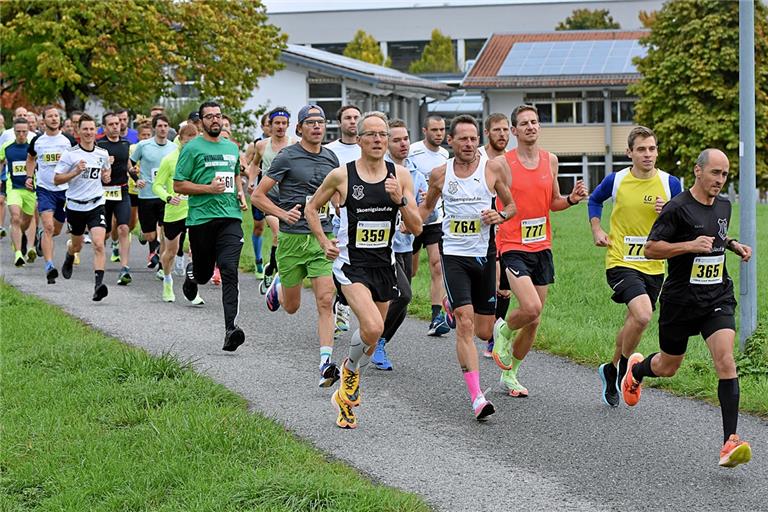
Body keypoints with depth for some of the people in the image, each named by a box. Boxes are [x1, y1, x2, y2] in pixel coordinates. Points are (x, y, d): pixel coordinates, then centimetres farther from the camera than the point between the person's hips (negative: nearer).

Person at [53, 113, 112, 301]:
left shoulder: (103, 154, 3)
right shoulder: (70, 155, -8)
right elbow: (57, 179, -7)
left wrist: (106, 176, 0)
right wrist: (76, 171, -20)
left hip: (96, 205, 1)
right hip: (75, 206, -1)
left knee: (99, 245, -18)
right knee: (77, 245, 18)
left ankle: (98, 284, -22)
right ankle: (69, 258, 55)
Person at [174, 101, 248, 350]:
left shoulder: (232, 148, 15)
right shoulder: (192, 148, -1)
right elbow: (178, 185, -4)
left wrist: (240, 193, 13)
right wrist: (209, 188, -14)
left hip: (231, 218, 3)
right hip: (201, 218, -2)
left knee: (229, 271, -13)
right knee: (203, 273, 10)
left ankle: (230, 329, -21)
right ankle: (191, 273, 49)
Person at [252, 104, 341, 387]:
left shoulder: (331, 158, 9)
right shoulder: (287, 157, -6)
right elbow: (257, 195, -4)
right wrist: (283, 213, -16)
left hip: (322, 238, 3)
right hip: (292, 239, -3)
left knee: (325, 302, -12)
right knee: (291, 306, 11)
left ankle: (326, 363, -15)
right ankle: (278, 286, 46)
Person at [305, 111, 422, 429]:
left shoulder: (400, 175, 0)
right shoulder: (341, 175, -7)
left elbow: (416, 227, -1)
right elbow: (312, 208, 9)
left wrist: (400, 200, -17)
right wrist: (324, 243, -2)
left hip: (384, 264, 4)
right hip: (351, 263, -4)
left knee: (373, 336, 14)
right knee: (372, 327, -25)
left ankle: (346, 393, 37)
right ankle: (350, 370, 4)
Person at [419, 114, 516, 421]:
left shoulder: (493, 169, 0)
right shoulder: (440, 174, 3)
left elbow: (511, 205, 9)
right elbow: (427, 206, 20)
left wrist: (500, 215, -11)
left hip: (484, 254, 1)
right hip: (453, 254, -1)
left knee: (484, 331, 8)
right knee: (465, 324, -16)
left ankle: (454, 307, 46)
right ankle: (476, 397, -18)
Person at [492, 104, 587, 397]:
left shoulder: (550, 161, 8)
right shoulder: (502, 164, -8)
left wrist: (571, 199, 0)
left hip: (542, 247, 6)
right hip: (512, 248, -6)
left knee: (533, 321, 9)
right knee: (531, 308, -24)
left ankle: (509, 375, 27)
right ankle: (504, 330, 10)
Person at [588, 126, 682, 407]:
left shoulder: (670, 183, -2)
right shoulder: (616, 180, -4)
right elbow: (595, 200, 18)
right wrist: (597, 230, 4)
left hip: (654, 266, 4)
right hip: (621, 262, -4)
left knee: (635, 322, 16)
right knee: (642, 315, -24)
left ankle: (611, 370, 40)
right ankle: (624, 367, -1)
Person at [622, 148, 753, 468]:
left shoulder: (724, 205, 7)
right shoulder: (678, 208, -14)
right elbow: (650, 249, -14)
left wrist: (734, 245, 8)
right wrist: (689, 245, -25)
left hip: (718, 298, 4)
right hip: (680, 300, -4)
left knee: (726, 363, -15)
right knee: (667, 367, 14)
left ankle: (730, 442, -19)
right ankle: (635, 370, 52)